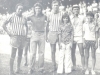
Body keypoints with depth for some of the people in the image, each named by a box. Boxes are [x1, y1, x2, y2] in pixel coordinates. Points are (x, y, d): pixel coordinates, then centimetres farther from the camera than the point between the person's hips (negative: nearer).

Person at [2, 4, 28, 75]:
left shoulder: (23, 18, 11)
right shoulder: (12, 16, -3)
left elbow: (26, 26, 26)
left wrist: (26, 34, 13)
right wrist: (8, 32, -8)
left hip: (22, 37, 5)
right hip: (14, 37, -5)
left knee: (20, 53, 10)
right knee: (13, 54, -6)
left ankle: (18, 68, 24)